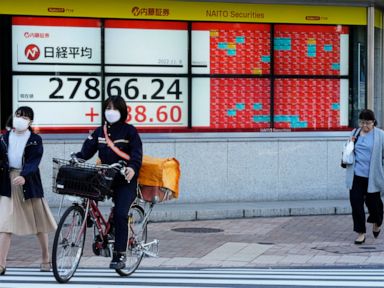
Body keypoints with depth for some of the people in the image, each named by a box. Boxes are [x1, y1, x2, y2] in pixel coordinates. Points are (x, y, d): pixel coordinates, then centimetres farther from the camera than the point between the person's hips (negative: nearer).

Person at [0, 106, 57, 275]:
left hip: (28, 182, -1)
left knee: (38, 221, 9)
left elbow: (34, 161, -15)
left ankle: (45, 259, 24)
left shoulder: (35, 140, -2)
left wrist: (24, 176, -31)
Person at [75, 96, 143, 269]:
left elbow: (137, 154, -11)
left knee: (120, 214, -16)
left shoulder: (129, 131, -1)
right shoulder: (99, 132, 12)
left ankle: (119, 255, -13)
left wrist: (132, 168, -31)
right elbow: (87, 151, 6)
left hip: (125, 180, -5)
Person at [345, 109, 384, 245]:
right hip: (356, 176, 3)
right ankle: (360, 233, 7)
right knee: (356, 203, -2)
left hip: (372, 177, -3)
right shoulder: (355, 133, 9)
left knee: (373, 202, 9)